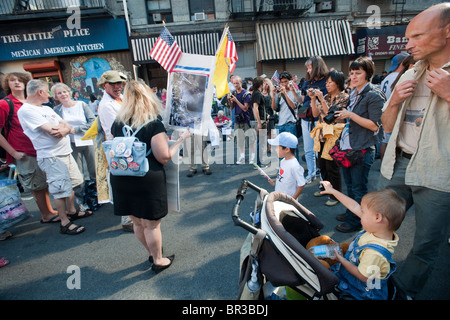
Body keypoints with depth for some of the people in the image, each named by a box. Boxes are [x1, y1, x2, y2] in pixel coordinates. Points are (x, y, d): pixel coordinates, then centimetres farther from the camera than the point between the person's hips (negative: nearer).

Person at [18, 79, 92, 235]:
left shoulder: (47, 109, 15)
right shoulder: (26, 110, -13)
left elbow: (69, 127, 8)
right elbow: (53, 131, -21)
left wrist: (64, 130, -16)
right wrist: (63, 126, 1)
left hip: (65, 152, 9)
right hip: (51, 157, -9)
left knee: (71, 183, 18)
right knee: (61, 189, -4)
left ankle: (72, 211, 35)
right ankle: (65, 223, 9)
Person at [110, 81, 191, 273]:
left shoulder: (117, 124, 3)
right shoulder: (154, 125, -14)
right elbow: (164, 157, -15)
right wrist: (181, 139, -3)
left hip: (121, 180, 6)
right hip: (148, 181, -5)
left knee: (137, 222, 20)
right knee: (152, 225, 11)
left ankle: (152, 254, 41)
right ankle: (158, 261, 30)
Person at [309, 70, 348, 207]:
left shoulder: (344, 97, -7)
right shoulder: (325, 97, 11)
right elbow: (315, 114, 6)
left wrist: (321, 99, -18)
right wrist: (313, 98, -3)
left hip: (333, 134, -7)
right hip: (322, 134, 7)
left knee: (332, 166, -1)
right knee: (321, 164, 15)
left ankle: (336, 195, 15)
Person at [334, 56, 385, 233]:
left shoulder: (374, 95, -12)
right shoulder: (352, 94, 13)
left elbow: (375, 125, -18)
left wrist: (351, 115, -21)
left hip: (363, 149, -8)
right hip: (347, 146, 8)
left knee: (358, 187, 3)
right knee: (349, 184, 19)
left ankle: (355, 221, 18)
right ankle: (350, 213, 36)